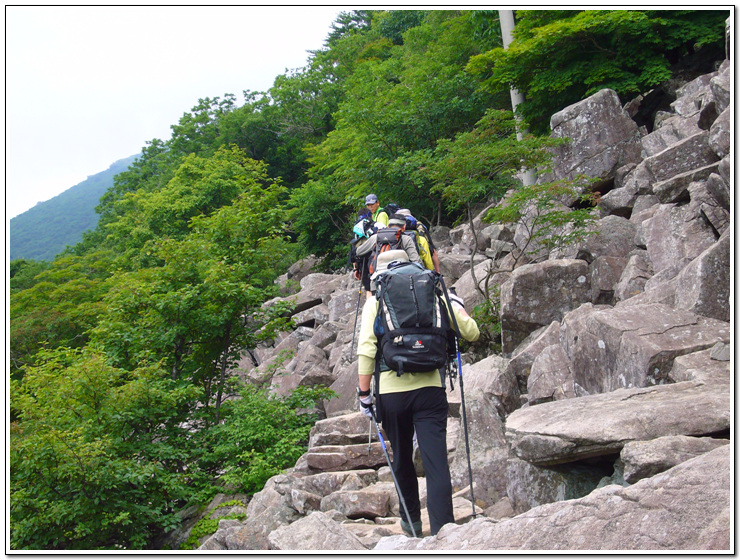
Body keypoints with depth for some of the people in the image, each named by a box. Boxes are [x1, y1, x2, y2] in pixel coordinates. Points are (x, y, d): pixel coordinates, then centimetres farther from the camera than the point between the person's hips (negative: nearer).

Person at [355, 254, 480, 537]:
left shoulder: (375, 302, 3)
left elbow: (366, 351, -7)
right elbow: (472, 333, 11)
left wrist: (364, 392, 0)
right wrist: (458, 306, 27)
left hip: (392, 392, 0)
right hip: (430, 389, 0)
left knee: (402, 460, 19)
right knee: (437, 463, -2)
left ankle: (411, 520, 35)